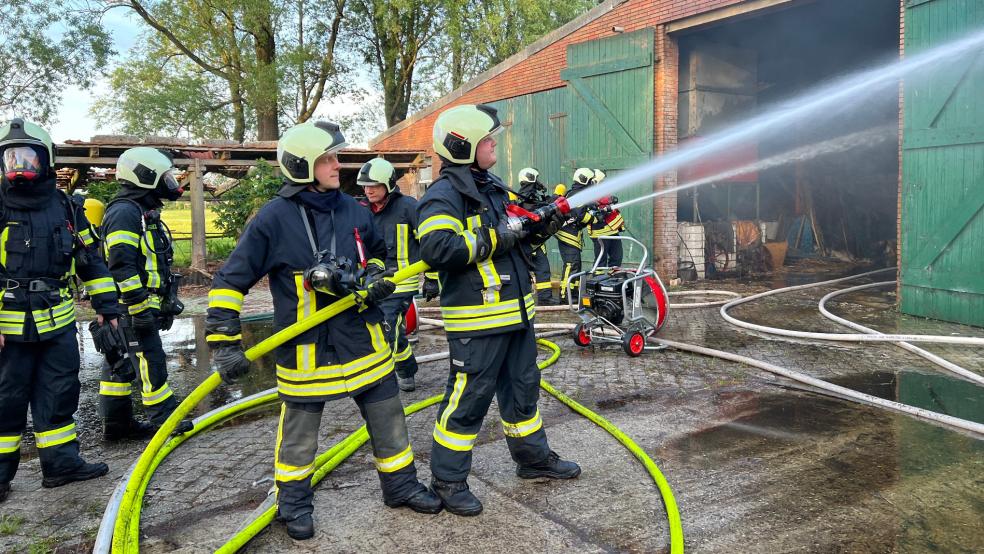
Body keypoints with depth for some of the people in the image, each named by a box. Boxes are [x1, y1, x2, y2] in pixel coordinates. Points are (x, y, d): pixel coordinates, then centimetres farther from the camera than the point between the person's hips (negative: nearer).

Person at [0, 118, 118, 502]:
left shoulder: (67, 208, 7)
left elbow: (90, 261, 12)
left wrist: (106, 306, 10)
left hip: (58, 322, 3)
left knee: (60, 394, 10)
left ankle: (61, 462, 21)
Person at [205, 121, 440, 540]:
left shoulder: (353, 211, 2)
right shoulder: (274, 218, -13)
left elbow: (376, 253, 22)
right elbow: (229, 281, -10)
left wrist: (377, 277, 0)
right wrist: (225, 343, -13)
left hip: (363, 338, 5)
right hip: (305, 348, -4)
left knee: (388, 416, 14)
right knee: (299, 431, 12)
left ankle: (401, 486, 35)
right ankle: (294, 504, 34)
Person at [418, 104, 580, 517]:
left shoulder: (495, 189, 15)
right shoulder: (443, 197, -14)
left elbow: (524, 237, 23)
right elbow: (436, 248, -29)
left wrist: (550, 221, 4)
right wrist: (494, 238, -24)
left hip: (517, 313, 9)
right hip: (477, 321, -9)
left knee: (523, 389, 21)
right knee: (468, 400, 0)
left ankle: (533, 457, 39)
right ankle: (448, 480, 16)